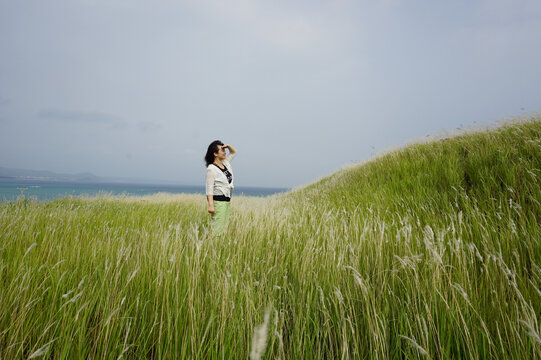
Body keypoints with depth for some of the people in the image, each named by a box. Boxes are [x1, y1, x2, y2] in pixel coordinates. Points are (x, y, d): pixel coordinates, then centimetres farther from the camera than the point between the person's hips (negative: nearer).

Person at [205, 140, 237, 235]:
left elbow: (233, 152, 27)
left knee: (223, 228, 10)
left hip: (227, 201, 8)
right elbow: (209, 188, -14)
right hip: (218, 201, -8)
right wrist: (211, 205, -21)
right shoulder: (211, 169, -10)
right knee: (217, 229, -10)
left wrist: (228, 146, 4)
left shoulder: (225, 163, 12)